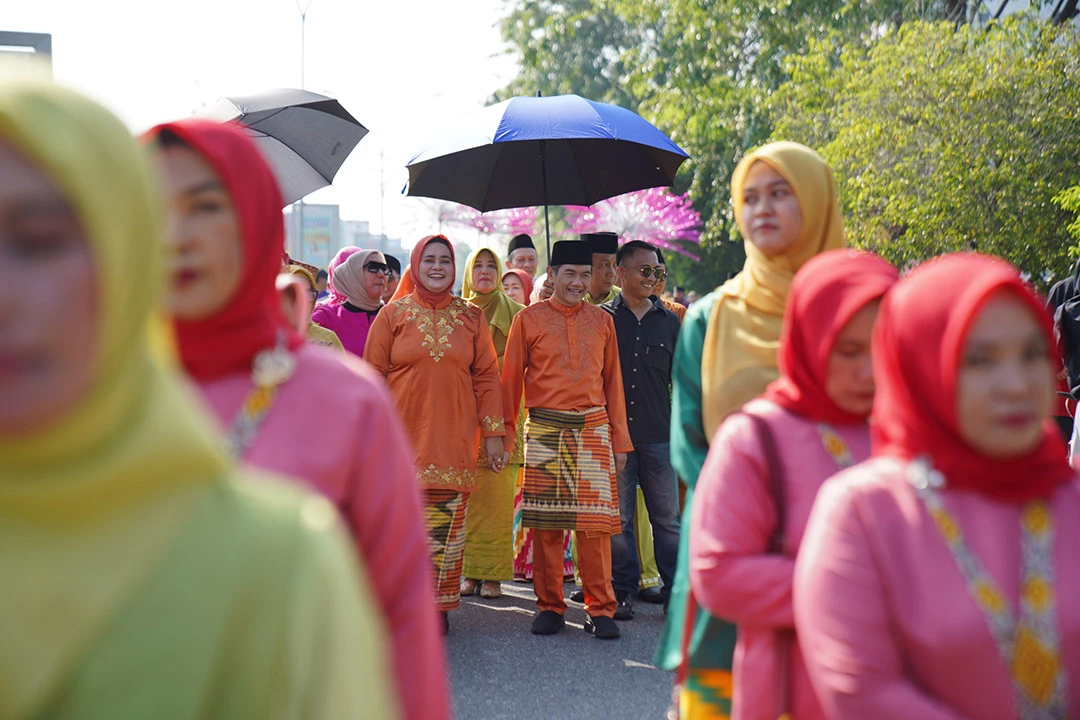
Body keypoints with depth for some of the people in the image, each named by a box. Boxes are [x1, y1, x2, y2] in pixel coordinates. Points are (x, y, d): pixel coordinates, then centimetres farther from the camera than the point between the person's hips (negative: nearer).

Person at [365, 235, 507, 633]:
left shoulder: (471, 317, 11)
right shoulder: (394, 314, 7)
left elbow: (486, 377, 10)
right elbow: (373, 376, 7)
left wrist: (493, 433, 5)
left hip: (455, 439, 1)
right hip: (404, 434, -1)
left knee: (448, 522, -4)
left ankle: (439, 605, 5)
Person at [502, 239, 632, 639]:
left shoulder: (602, 321, 11)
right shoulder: (528, 319, 5)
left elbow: (613, 382, 13)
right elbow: (511, 380, 7)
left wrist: (620, 441, 9)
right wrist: (504, 434, 3)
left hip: (593, 429, 1)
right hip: (544, 430, -1)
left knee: (595, 521, -2)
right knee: (546, 524, 2)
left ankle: (600, 609, 6)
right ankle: (549, 606, 13)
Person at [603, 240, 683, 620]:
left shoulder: (668, 321, 11)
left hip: (659, 436, 1)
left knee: (667, 518, 3)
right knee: (618, 519, 4)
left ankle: (676, 591, 10)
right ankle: (623, 592, 13)